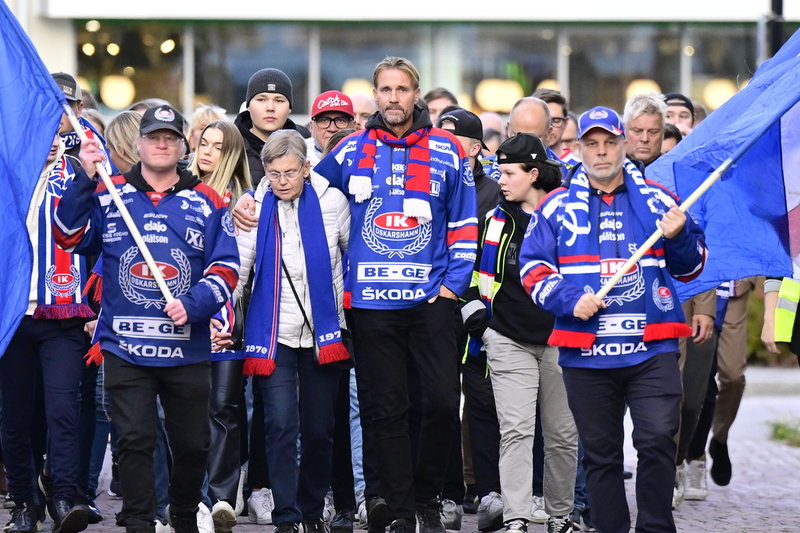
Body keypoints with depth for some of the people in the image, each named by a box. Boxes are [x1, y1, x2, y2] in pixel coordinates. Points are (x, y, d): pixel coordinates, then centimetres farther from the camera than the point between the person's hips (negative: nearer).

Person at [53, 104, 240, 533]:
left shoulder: (207, 203, 7)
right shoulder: (108, 196, 8)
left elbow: (226, 267, 4)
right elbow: (69, 237, -1)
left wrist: (193, 305, -12)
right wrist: (85, 180, -10)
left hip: (187, 349, 1)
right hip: (124, 348, -1)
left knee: (192, 443, 9)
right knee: (134, 441, -5)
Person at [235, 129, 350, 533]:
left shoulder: (331, 201, -1)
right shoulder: (254, 207, -1)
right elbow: (235, 268, -1)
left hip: (322, 330, 1)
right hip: (273, 332, -1)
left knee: (319, 428, 7)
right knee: (281, 426, -12)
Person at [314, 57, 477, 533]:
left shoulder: (447, 150, 4)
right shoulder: (351, 151, 6)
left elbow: (464, 222, 7)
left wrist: (455, 280, -1)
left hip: (432, 297, -1)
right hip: (372, 299, 1)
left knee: (443, 400, -6)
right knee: (386, 408, 3)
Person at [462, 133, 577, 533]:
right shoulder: (497, 220, 8)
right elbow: (477, 273, 17)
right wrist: (476, 318, 8)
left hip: (560, 341, -1)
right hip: (509, 341, 1)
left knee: (563, 433, 6)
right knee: (515, 430, -9)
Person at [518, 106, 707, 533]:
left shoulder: (655, 199, 10)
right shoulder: (558, 206, 8)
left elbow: (690, 268, 14)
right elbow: (532, 269, 4)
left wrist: (678, 237, -7)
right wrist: (569, 300, -12)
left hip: (652, 350, -1)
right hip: (585, 353, 1)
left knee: (658, 441, -12)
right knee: (600, 452, 7)